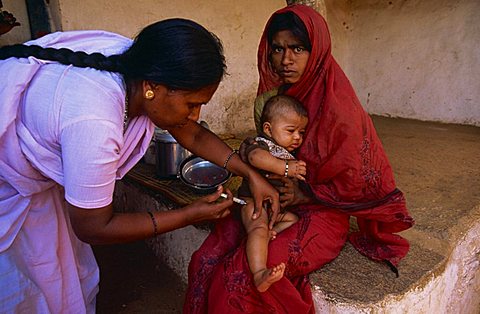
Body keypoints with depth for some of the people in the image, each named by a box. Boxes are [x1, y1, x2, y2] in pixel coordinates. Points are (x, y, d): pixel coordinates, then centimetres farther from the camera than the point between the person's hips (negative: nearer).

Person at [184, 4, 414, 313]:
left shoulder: (337, 106, -17)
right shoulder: (273, 94, 3)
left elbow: (356, 183, -10)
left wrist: (303, 194, -16)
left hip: (320, 213, -5)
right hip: (272, 205, 6)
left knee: (243, 275, -25)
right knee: (206, 261, -14)